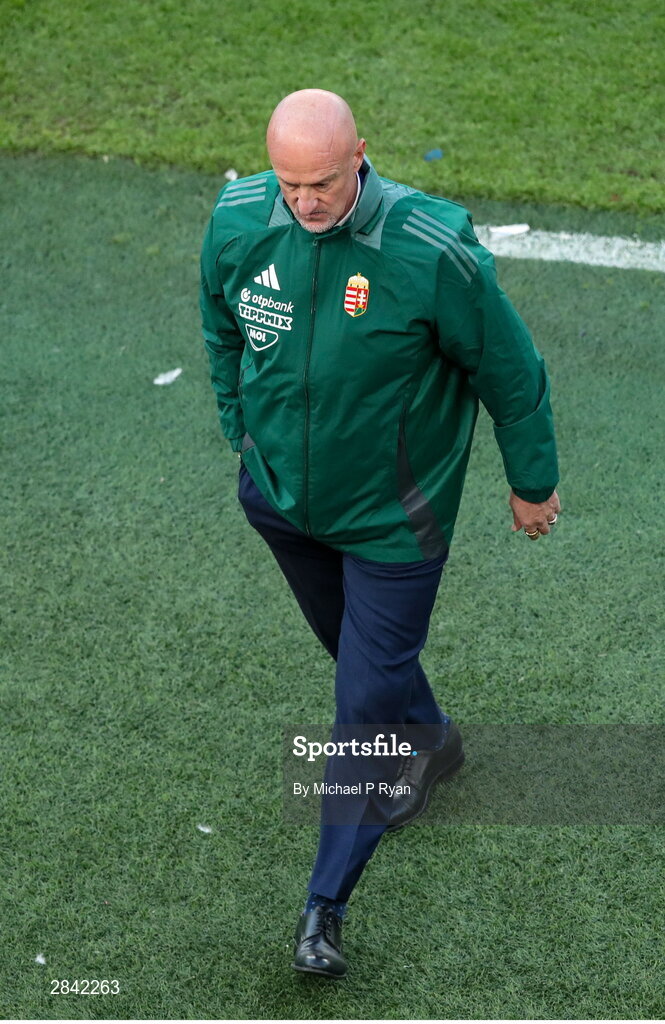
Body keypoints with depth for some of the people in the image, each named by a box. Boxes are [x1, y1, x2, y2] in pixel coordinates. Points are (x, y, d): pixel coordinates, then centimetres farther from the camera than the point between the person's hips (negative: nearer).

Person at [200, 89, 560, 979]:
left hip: (391, 517, -5)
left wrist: (532, 484, -2)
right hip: (278, 494, 5)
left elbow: (509, 371, -13)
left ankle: (327, 903, 16)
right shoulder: (238, 222, -15)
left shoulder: (434, 253, -28)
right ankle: (432, 742, 58)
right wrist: (241, 433, 17)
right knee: (349, 642, 26)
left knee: (368, 700, 0)